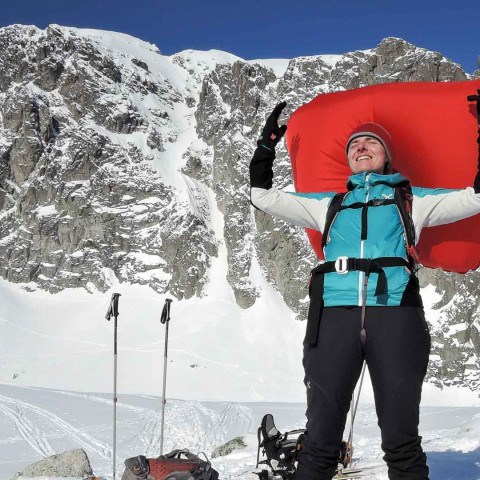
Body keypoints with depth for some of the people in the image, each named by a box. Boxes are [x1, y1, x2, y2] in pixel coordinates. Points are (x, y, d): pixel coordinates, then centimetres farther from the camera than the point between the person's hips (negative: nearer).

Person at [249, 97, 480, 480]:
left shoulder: (409, 199, 23)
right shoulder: (330, 204, 28)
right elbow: (264, 196, 30)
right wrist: (268, 143, 27)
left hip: (394, 311, -1)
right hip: (335, 313, 2)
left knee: (402, 442, -3)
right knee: (320, 441, -3)